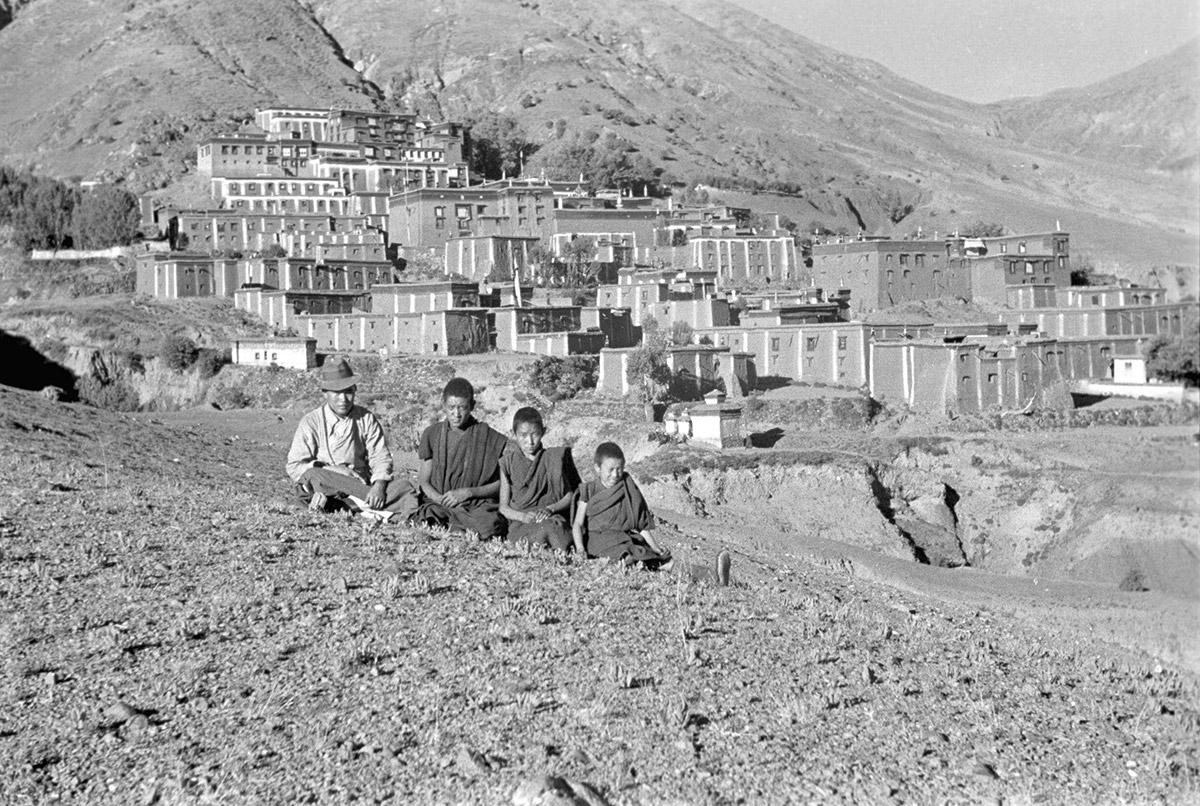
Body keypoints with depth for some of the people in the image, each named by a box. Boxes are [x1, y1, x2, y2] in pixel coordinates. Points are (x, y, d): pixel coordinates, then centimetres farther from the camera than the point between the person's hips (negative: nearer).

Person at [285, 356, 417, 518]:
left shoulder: (366, 419, 8)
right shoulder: (311, 422, 0)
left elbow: (381, 458, 2)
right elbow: (294, 466, -5)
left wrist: (379, 485, -20)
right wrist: (332, 470, -18)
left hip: (361, 483, 2)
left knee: (403, 487, -21)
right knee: (313, 475, -36)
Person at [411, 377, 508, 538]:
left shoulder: (491, 439, 1)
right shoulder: (432, 434, 11)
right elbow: (424, 481, 12)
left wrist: (469, 492, -11)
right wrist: (441, 499, -10)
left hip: (478, 503, -1)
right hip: (439, 502, 1)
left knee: (490, 525, -37)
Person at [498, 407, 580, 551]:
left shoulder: (554, 458, 11)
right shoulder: (508, 462, 12)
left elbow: (571, 496, 8)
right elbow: (503, 506, 9)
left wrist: (550, 509, -11)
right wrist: (523, 516, -12)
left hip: (554, 518, 1)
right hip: (521, 523, -1)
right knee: (544, 530, -37)